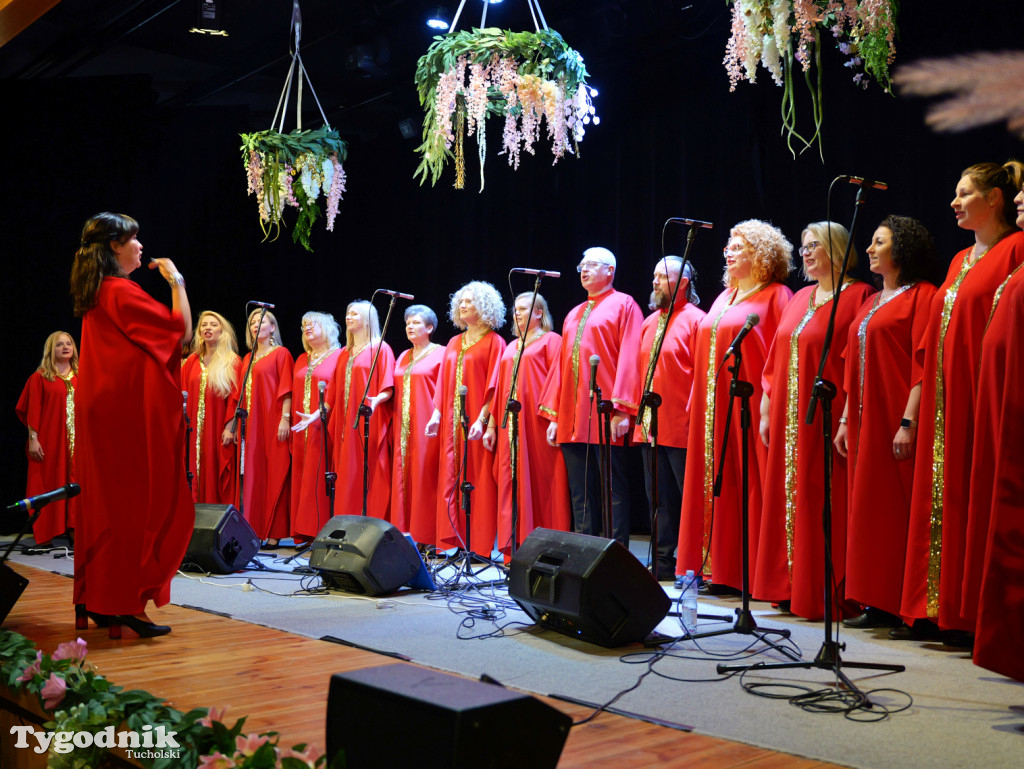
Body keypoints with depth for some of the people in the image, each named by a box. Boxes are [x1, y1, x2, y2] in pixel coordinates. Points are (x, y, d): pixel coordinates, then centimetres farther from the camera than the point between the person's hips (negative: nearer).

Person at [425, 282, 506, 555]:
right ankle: (454, 541, 8)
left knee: (477, 480, -6)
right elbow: (443, 382, 16)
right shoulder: (454, 343, 19)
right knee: (451, 480, 4)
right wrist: (437, 414, 3)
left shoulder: (493, 342, -1)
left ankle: (479, 545, -2)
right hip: (452, 422, 6)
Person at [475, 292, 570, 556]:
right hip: (510, 425, 6)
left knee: (540, 483, -6)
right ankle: (517, 548, 5)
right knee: (512, 485, 2)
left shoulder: (551, 341, 2)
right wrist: (490, 425, 13)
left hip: (537, 424, -6)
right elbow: (498, 388, 18)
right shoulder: (511, 348, 21)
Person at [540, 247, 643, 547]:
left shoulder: (623, 305, 2)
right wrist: (553, 415, 14)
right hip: (572, 419, 7)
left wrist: (622, 409, -17)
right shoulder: (574, 314, 23)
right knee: (580, 491, 7)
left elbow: (629, 358, -8)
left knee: (612, 488, -5)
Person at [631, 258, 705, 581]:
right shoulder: (650, 322, 16)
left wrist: (693, 415, -17)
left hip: (680, 427, -8)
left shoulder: (695, 320, -6)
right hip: (649, 426, 8)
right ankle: (662, 562, 18)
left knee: (688, 496, -1)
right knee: (659, 497, 12)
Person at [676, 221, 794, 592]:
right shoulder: (725, 297, 19)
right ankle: (719, 568, 14)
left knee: (746, 485, -5)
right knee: (717, 482, 8)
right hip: (714, 406, 8)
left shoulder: (776, 296, -4)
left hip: (748, 404, -8)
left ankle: (747, 572, 0)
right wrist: (697, 401, 13)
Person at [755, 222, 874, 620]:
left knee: (823, 504, -5)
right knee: (789, 498, 10)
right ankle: (791, 588, 19)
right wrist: (767, 410, 12)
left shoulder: (858, 296, -6)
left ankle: (828, 595, 3)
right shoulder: (800, 299, 17)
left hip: (826, 418, -8)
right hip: (789, 419, 8)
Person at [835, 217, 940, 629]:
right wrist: (845, 419, 15)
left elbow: (922, 363, -14)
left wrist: (908, 421, -21)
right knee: (867, 508, 7)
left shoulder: (921, 295, -5)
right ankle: (877, 605, 12)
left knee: (896, 507, -7)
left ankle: (903, 606, -1)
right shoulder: (871, 303, 21)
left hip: (894, 421, -8)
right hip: (865, 420, 8)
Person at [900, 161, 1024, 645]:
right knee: (938, 495, 8)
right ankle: (935, 610, 14)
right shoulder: (961, 260, 20)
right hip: (943, 395, 9)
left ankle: (973, 616, 0)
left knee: (973, 496, -7)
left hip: (979, 393, -8)